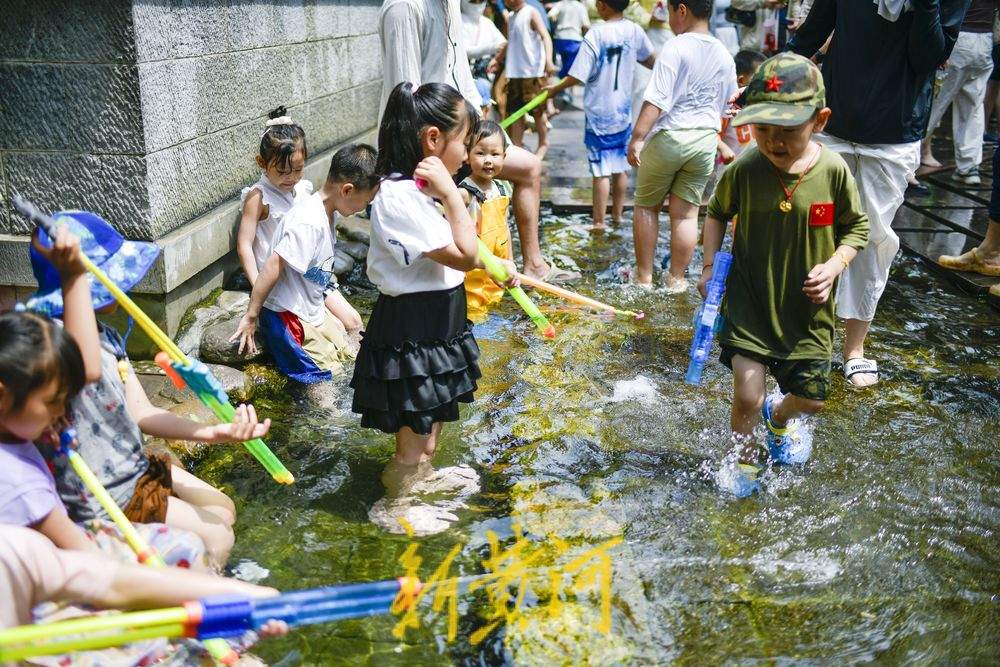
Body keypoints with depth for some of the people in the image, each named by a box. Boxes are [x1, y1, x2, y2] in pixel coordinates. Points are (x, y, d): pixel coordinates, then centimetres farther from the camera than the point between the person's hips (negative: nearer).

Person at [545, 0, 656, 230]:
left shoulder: (596, 34, -18)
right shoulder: (634, 31, -4)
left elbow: (578, 76, -19)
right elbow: (652, 61, 13)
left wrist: (556, 88, -2)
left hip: (599, 113, -5)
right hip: (623, 112, 5)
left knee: (601, 171, 0)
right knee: (621, 167, 15)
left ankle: (599, 222, 5)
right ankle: (617, 214, 28)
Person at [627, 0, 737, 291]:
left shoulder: (675, 47, -12)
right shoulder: (724, 56, 8)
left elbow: (656, 100, -20)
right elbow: (728, 106, 17)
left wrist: (637, 137, -19)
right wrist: (718, 140, 30)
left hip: (668, 136, -5)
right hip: (705, 139, 5)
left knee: (646, 206, 11)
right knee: (686, 212, 11)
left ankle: (644, 275, 17)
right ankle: (676, 278, 17)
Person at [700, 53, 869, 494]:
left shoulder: (833, 171, -13)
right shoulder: (743, 170, -13)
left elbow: (856, 228, 2)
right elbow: (717, 212, 7)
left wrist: (834, 266, -14)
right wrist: (709, 265, -2)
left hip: (808, 309, 2)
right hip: (749, 304, -1)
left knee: (811, 399, 12)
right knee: (747, 396, -9)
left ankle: (778, 416, 50)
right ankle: (744, 464, 21)